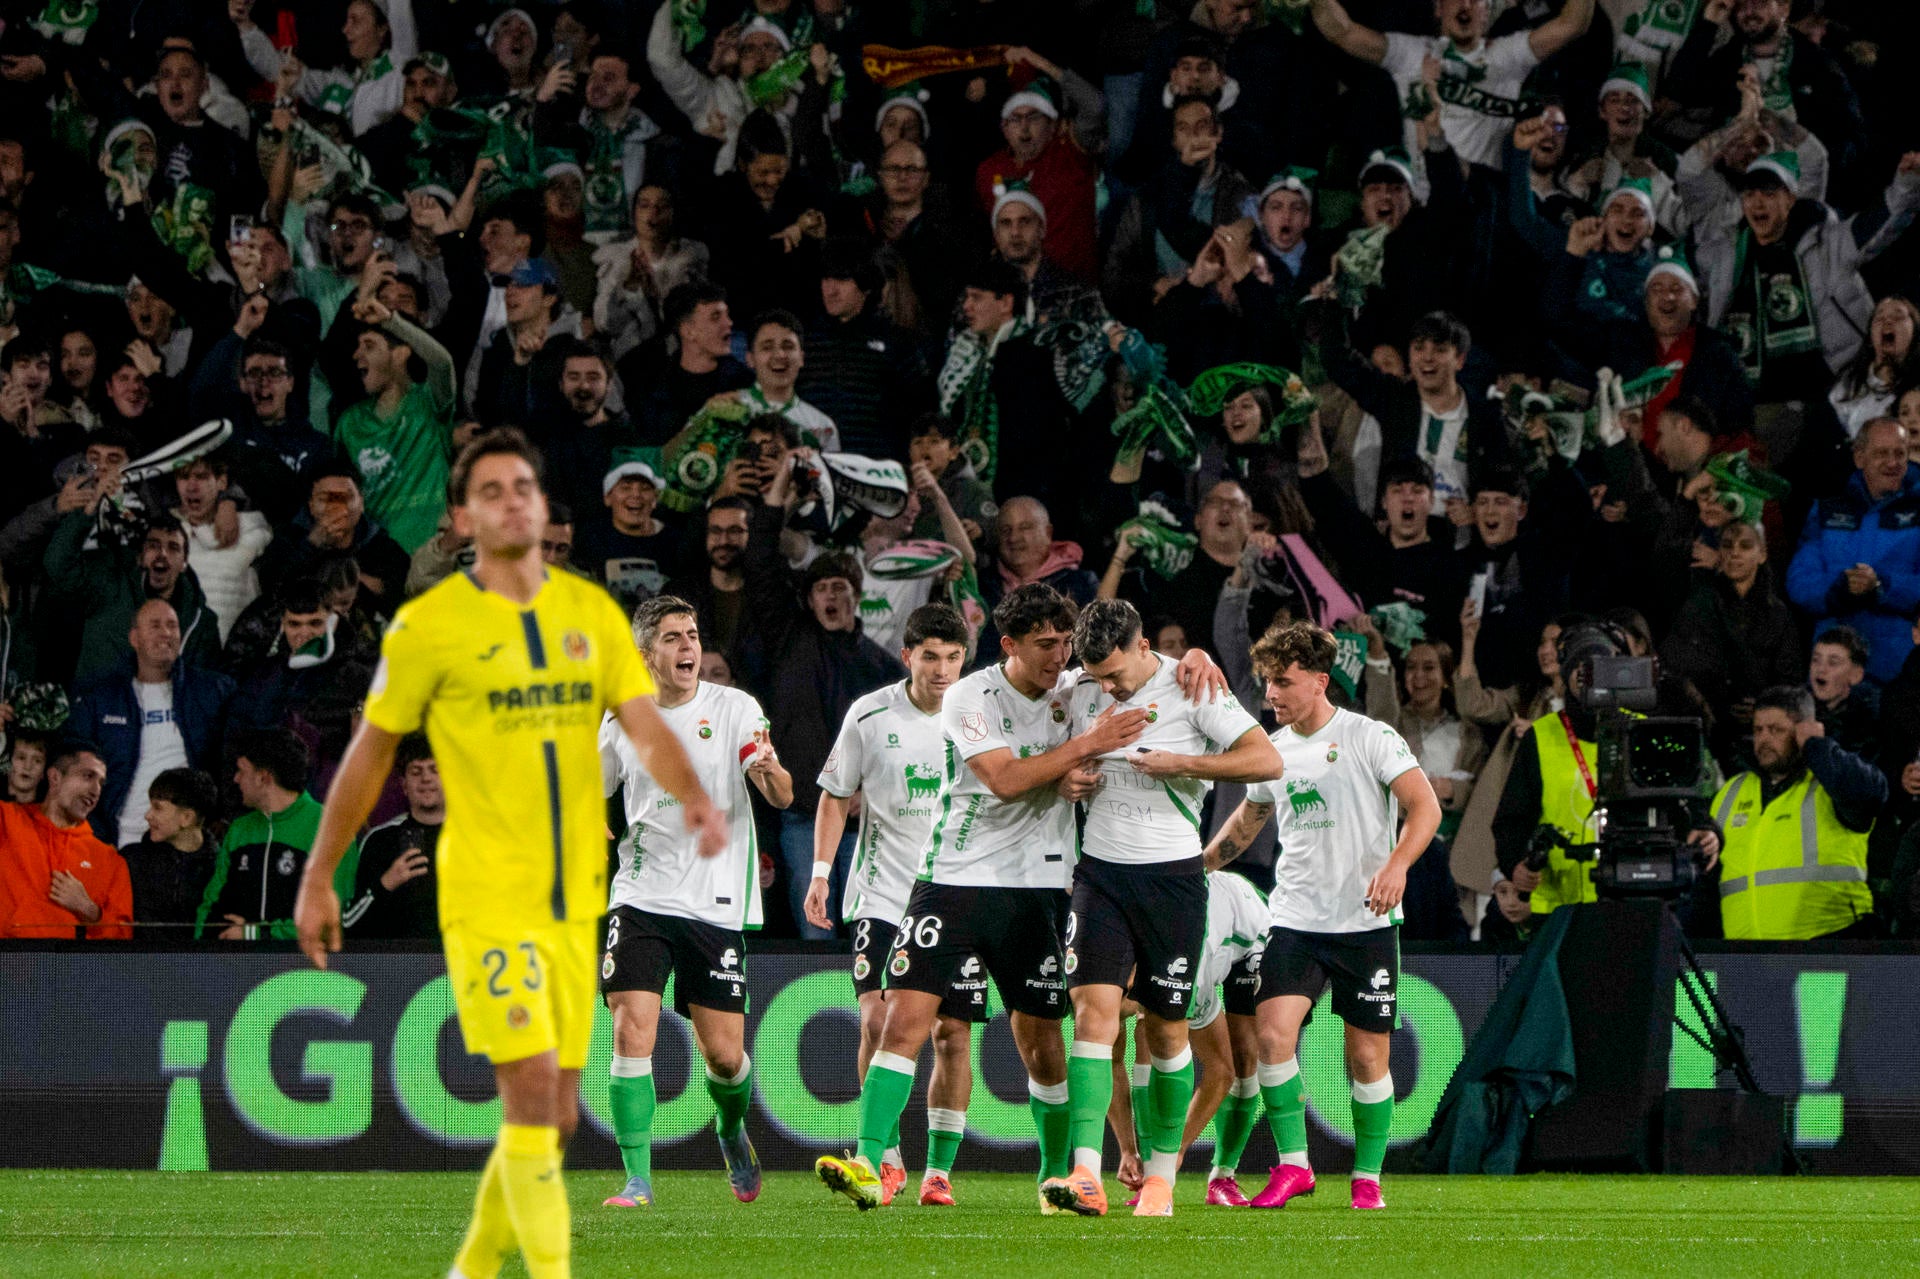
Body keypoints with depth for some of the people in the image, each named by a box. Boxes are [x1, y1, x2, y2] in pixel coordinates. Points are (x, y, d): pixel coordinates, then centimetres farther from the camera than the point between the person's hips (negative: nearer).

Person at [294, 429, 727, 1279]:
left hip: (575, 899, 5)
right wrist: (319, 879, 6)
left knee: (553, 1115, 9)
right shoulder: (428, 626, -3)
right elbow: (369, 755, 4)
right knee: (532, 1089, -17)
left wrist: (694, 799, -23)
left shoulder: (591, 611, 8)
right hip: (487, 899, -5)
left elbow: (645, 728, -2)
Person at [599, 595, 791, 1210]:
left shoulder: (734, 709, -2)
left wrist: (770, 772, -34)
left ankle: (732, 1129, 34)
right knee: (633, 1030, -15)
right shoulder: (623, 721, 5)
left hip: (716, 902, -1)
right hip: (641, 899, 1)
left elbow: (783, 796, -11)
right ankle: (638, 1179, -9)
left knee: (725, 1055, 0)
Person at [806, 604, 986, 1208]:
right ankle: (886, 1158, -4)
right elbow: (836, 796, 7)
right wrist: (821, 873, -1)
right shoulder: (870, 716, -3)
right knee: (878, 1018, -16)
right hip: (883, 895, -1)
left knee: (953, 1033, 1)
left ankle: (939, 1169, 11)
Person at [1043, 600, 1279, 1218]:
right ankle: (1086, 1177, -22)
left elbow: (1267, 760, -12)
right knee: (1094, 1007, -13)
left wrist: (1181, 763, -20)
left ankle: (1161, 1175, 18)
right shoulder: (1081, 694, 5)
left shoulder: (1189, 688, -8)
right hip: (1100, 869, 3)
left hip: (1171, 875, -3)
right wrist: (1067, 779, 0)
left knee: (1166, 1027, 3)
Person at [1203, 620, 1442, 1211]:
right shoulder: (1273, 751, 10)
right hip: (1296, 919, 4)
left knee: (1367, 1055, -1)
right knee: (1272, 1033, -15)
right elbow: (1248, 819, 28)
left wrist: (1396, 865, -28)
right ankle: (1292, 1166, -5)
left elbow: (1425, 806, -12)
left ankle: (1367, 1178, 14)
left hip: (1366, 922, -4)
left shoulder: (1369, 737, -6)